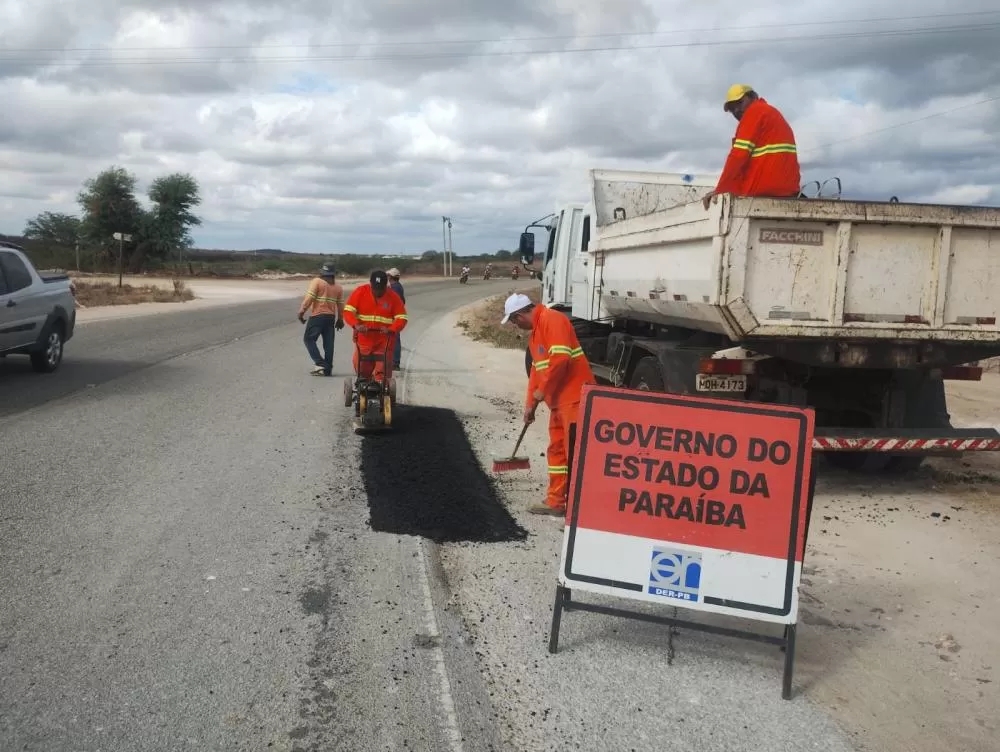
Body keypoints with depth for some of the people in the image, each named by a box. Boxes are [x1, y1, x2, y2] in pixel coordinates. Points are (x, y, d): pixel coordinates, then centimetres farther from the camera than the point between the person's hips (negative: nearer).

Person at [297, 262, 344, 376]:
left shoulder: (317, 282, -5)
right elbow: (340, 305, 10)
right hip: (331, 317, 5)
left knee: (309, 339, 2)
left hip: (317, 316, -5)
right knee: (328, 343, 8)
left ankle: (319, 363, -11)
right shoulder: (338, 287, 10)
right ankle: (328, 369, 8)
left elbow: (309, 298, -12)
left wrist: (301, 311, -6)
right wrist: (340, 319, 20)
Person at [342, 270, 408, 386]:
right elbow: (348, 311, -7)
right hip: (363, 341, 1)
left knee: (382, 374, -5)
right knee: (362, 371, 10)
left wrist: (391, 330, -24)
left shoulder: (393, 297, -2)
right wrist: (356, 325, -26)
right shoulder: (360, 292, -2)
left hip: (384, 343, -1)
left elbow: (402, 318, -4)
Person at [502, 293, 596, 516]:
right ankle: (556, 502, 21)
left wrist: (542, 390, -13)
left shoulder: (552, 320, -12)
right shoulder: (535, 333, 20)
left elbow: (560, 358, -23)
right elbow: (536, 369, 26)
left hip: (575, 398, -10)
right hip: (559, 400, 10)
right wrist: (530, 403, 24)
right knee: (557, 451, 13)